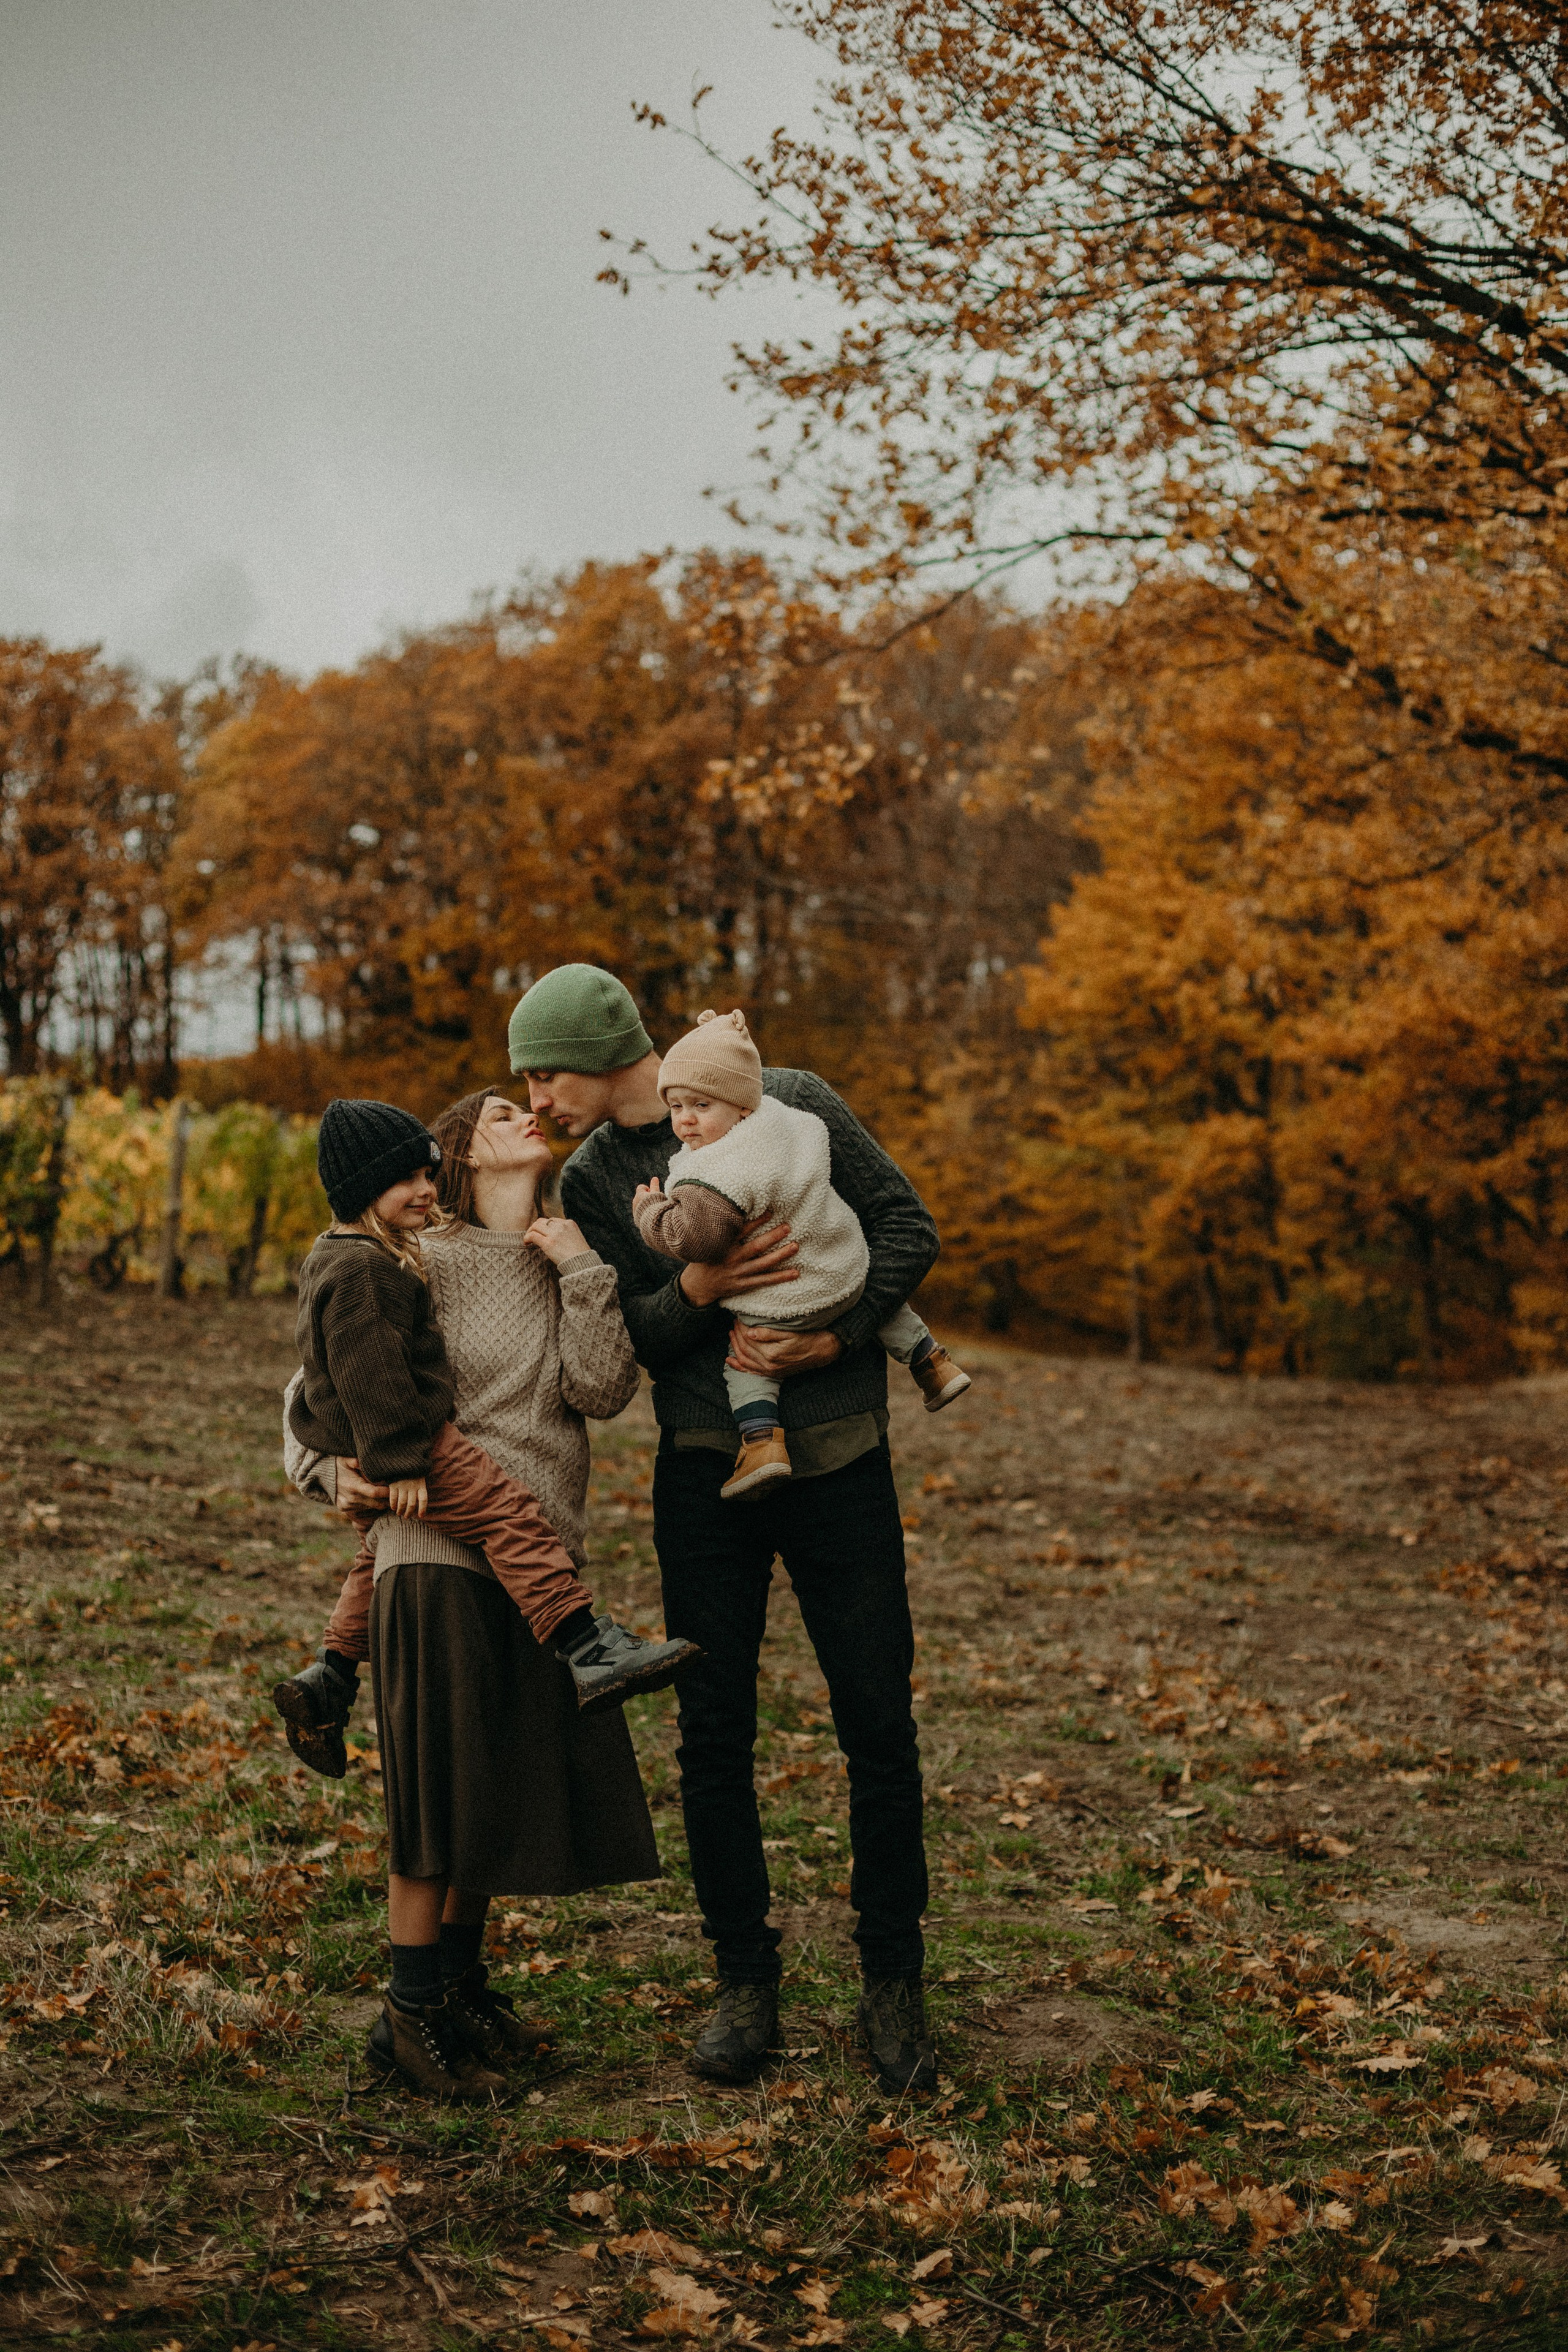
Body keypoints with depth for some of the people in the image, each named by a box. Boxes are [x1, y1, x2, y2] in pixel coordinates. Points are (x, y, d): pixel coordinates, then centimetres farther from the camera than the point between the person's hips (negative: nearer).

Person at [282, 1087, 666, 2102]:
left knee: (511, 1784, 14)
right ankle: (410, 2017, 10)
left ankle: (461, 1988, 30)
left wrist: (582, 1266, -8)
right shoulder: (432, 1265, -4)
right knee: (447, 1789, -3)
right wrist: (339, 1474, -17)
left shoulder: (565, 1268, 12)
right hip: (446, 1553, -6)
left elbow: (602, 1390, -5)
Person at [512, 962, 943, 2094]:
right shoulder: (590, 1179, 5)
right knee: (714, 1735, 4)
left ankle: (892, 1988, 14)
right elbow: (621, 1337, -2)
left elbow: (910, 1229, -2)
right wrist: (697, 1293, -23)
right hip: (704, 1469, 2)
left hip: (840, 1458, -2)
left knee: (880, 1730, 0)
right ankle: (747, 1980, 19)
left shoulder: (791, 1102, -3)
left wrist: (837, 1336, -16)